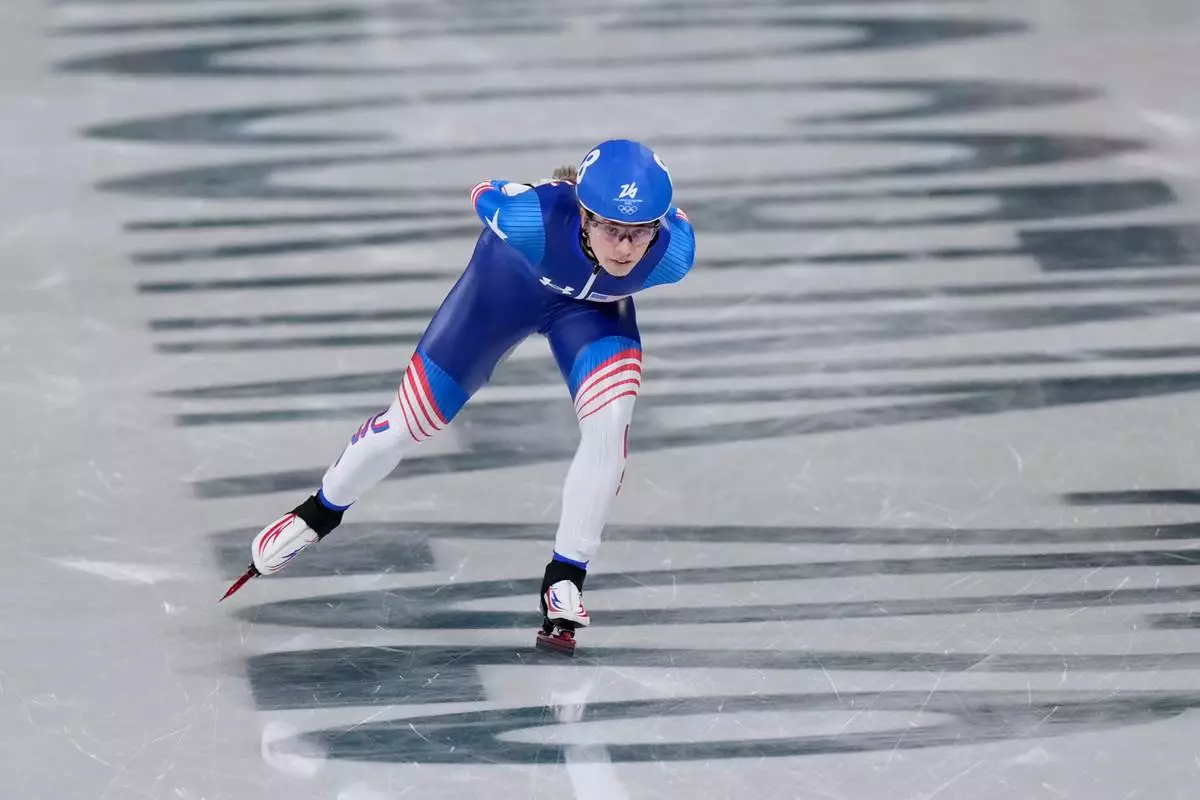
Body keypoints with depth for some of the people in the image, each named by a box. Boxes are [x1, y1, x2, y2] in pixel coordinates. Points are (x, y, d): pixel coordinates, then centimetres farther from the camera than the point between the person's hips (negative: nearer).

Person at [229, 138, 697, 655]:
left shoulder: (673, 253, -38)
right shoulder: (534, 218, -44)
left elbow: (671, 220, -12)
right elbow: (484, 195, -19)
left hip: (594, 304, 1)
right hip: (508, 279, -1)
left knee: (610, 424, -24)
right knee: (411, 422, 6)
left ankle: (563, 581, -7)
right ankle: (320, 512, 34)